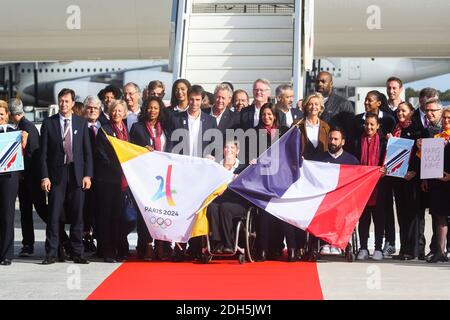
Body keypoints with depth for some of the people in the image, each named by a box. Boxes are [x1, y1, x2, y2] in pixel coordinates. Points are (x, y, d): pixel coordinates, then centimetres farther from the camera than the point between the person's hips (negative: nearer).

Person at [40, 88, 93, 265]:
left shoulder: (82, 123, 7)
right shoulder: (48, 123, 3)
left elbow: (87, 151, 7)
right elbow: (43, 152, 2)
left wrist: (87, 175, -2)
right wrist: (44, 176, -6)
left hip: (77, 174, 1)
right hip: (56, 175, -1)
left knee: (77, 216, 5)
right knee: (54, 216, -2)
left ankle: (77, 253, 11)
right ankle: (51, 254, 3)